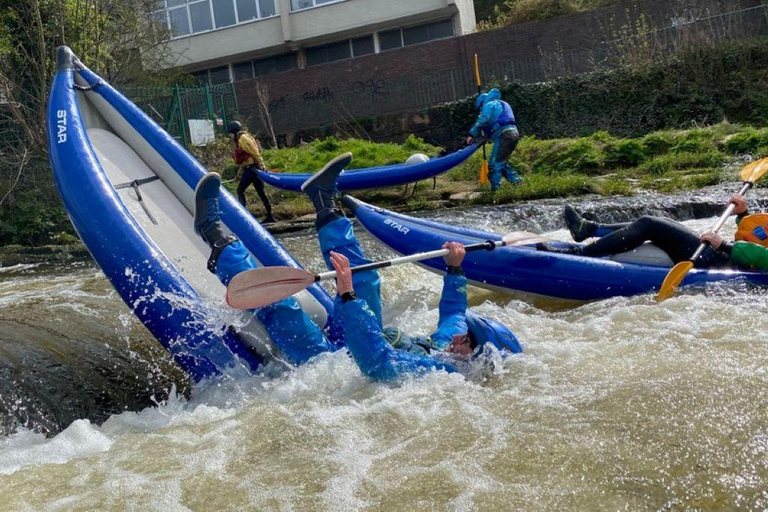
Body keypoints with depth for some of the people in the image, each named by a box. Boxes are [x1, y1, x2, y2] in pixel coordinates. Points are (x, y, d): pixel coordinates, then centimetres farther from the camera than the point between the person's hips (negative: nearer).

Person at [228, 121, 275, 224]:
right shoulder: (239, 141, 23)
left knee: (240, 190, -3)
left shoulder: (243, 138, -7)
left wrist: (261, 165, -23)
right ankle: (269, 216, 9)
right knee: (260, 191, 8)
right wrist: (239, 175, 26)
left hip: (252, 168, -9)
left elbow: (255, 152, -17)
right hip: (251, 168, 10)